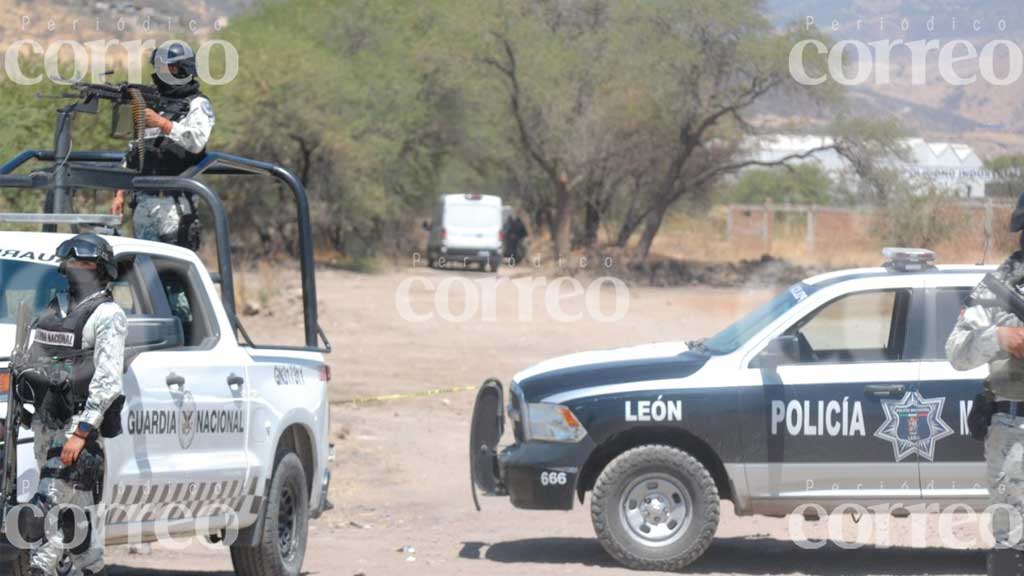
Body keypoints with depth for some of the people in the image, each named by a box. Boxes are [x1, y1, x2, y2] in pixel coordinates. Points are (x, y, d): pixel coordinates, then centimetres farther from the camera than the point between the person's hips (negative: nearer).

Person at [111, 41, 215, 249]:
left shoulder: (197, 105, 1)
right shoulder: (152, 104, 21)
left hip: (174, 201, -7)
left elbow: (198, 140, -19)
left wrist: (162, 123, -20)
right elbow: (133, 152, 23)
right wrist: (120, 193, 17)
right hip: (144, 199, 7)